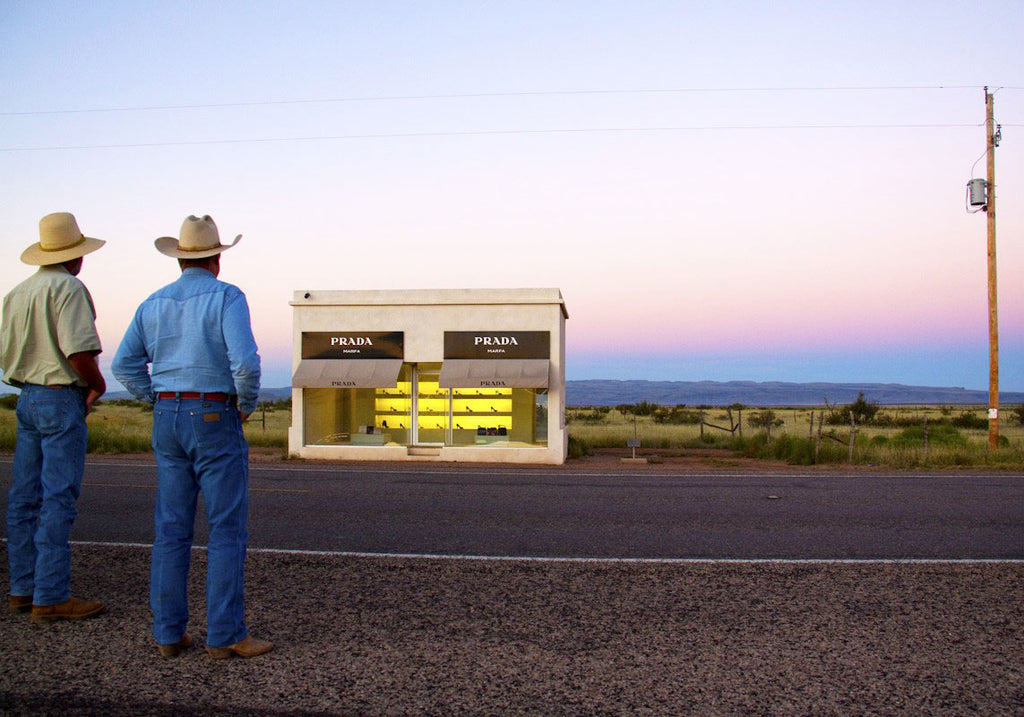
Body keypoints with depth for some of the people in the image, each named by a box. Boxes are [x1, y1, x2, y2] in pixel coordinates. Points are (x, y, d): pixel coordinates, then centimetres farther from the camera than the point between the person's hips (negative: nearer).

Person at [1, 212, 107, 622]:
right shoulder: (68, 288, -12)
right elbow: (78, 352, -21)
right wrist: (98, 385, -3)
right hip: (62, 399, -9)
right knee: (58, 500, -6)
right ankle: (50, 598, -2)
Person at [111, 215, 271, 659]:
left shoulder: (154, 303, 10)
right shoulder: (227, 298, -9)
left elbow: (124, 364, 11)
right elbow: (245, 361, -22)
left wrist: (163, 403, 15)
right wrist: (247, 404, -5)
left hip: (168, 422, 6)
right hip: (215, 420, -6)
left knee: (171, 530, 8)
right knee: (227, 530, -2)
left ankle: (169, 633, 12)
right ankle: (226, 635, -1)